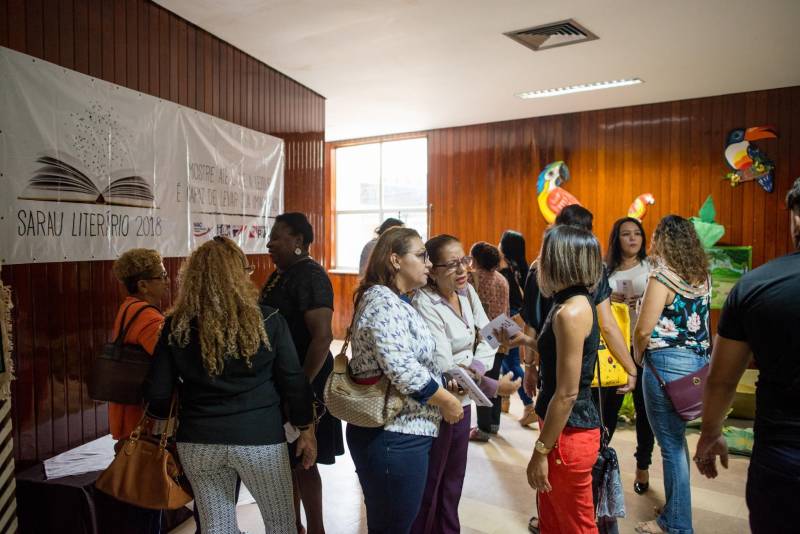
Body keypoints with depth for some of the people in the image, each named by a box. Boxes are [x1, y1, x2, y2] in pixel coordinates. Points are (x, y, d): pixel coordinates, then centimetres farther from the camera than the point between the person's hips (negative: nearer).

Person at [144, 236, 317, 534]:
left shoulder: (176, 327, -5)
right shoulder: (268, 322, -11)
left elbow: (157, 392, -2)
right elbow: (293, 381, -6)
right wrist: (306, 430, 6)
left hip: (198, 442, 3)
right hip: (259, 439, -2)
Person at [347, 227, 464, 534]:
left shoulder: (394, 301, 14)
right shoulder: (384, 302, -18)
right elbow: (401, 368, -27)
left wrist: (442, 384, 12)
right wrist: (445, 400, -15)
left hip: (395, 431, 10)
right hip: (395, 436, -10)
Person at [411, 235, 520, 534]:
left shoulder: (466, 291, 0)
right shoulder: (425, 306, -22)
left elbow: (488, 336, 1)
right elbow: (444, 370, -25)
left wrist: (476, 368, -18)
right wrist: (495, 388, -23)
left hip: (462, 402, 7)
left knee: (453, 478, 20)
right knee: (429, 485, 9)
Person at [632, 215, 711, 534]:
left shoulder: (663, 276, -14)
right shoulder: (702, 277, 8)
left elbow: (644, 330, -16)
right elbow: (698, 321, 11)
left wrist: (638, 357, 1)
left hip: (668, 363, -8)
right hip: (699, 361, 8)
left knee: (671, 445, 2)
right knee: (675, 439, 20)